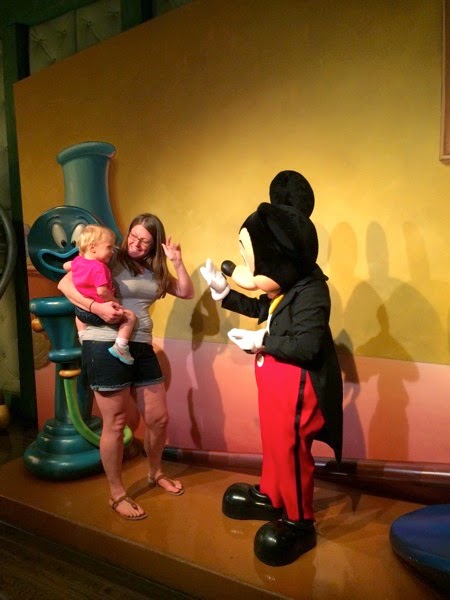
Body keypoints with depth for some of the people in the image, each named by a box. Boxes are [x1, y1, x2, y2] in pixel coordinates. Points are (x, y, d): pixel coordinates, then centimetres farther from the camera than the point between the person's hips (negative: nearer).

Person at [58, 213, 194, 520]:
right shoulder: (108, 260, -5)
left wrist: (177, 261, -1)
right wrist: (96, 307, -22)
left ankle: (156, 473, 40)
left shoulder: (155, 271, 13)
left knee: (159, 419, 12)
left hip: (141, 348, 7)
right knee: (115, 424, 3)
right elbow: (65, 284, -9)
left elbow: (187, 292, 11)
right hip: (104, 347, -6)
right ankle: (117, 494, 23)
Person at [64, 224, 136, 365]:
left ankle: (82, 339, 46)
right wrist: (114, 301, -18)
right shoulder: (99, 267, -26)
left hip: (81, 309, 9)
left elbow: (66, 266, 25)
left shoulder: (78, 260, 2)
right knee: (130, 317, -4)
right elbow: (102, 291, -34)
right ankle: (120, 347, -10)